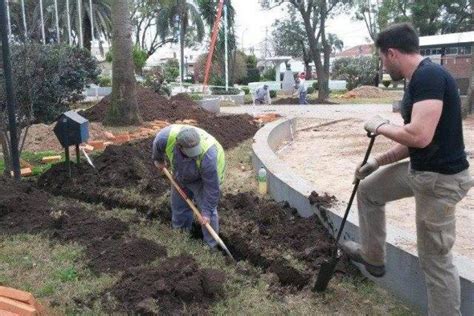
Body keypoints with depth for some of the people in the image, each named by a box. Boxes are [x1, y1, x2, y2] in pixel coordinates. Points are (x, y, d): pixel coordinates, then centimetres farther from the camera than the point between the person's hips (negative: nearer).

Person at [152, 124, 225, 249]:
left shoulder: (208, 156, -45)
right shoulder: (166, 137, -37)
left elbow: (212, 188, -32)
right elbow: (157, 145, -9)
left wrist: (207, 211, -24)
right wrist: (158, 160, 9)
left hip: (205, 176, -4)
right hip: (181, 173, 5)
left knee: (208, 212, -5)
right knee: (178, 204, 18)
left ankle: (211, 245, 14)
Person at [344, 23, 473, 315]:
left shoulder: (429, 75, -22)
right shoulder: (420, 78, 10)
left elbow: (420, 136, -33)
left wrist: (381, 126, -15)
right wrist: (379, 161, 19)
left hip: (440, 179, -10)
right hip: (419, 170, 10)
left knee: (435, 258, 1)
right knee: (368, 190, 22)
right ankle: (373, 256, 37)